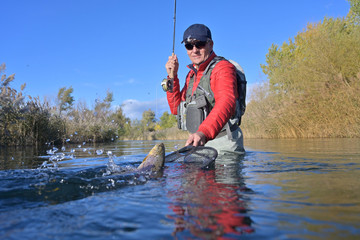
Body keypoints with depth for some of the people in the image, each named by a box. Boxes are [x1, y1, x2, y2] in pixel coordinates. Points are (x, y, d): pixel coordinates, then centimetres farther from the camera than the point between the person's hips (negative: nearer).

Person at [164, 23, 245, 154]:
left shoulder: (223, 67, -9)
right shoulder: (192, 74, 17)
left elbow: (226, 103, -29)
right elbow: (176, 108, 14)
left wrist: (203, 133, -45)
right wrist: (172, 77, 3)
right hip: (198, 144, 7)